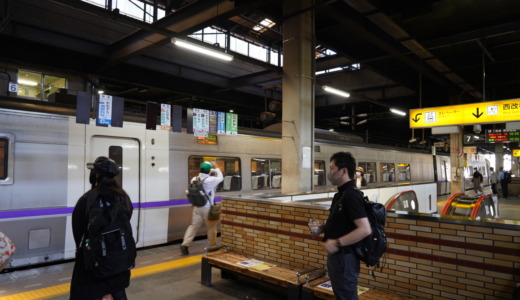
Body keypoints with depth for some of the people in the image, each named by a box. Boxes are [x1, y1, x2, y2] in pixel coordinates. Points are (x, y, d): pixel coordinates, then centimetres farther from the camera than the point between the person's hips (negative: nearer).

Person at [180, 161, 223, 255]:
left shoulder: (194, 179, 1)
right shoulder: (210, 180, -14)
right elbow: (220, 178, 2)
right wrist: (216, 168, 13)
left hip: (197, 207, 5)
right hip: (208, 208, -4)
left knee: (194, 225, 8)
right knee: (211, 227, 11)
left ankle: (185, 244, -2)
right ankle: (213, 245, 23)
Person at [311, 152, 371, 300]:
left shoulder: (351, 196, -22)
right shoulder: (341, 194, 11)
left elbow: (365, 230, -29)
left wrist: (337, 243, -27)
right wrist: (323, 228, 5)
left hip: (344, 257, -10)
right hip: (336, 255, 10)